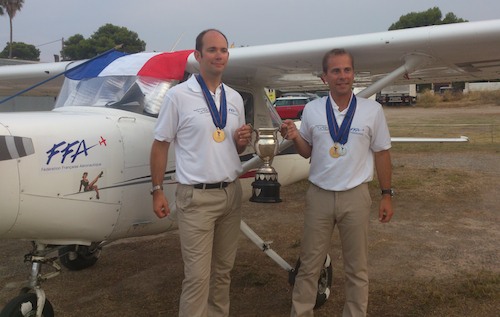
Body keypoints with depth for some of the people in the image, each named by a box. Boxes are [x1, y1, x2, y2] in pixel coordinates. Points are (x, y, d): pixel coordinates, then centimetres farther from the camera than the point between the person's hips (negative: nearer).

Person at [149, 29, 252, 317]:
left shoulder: (235, 98, 10)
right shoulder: (178, 95, -6)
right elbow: (161, 144, -2)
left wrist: (243, 140, -5)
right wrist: (158, 190, -5)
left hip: (231, 193, 6)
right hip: (197, 197, -5)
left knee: (223, 269, 15)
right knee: (198, 275, -3)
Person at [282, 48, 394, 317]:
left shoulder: (372, 110, -3)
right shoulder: (312, 109, 0)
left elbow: (381, 154, 2)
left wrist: (386, 196, 4)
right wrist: (295, 137, -12)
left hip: (355, 197, -1)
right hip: (318, 195, 1)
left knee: (356, 267, 12)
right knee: (309, 265, 11)